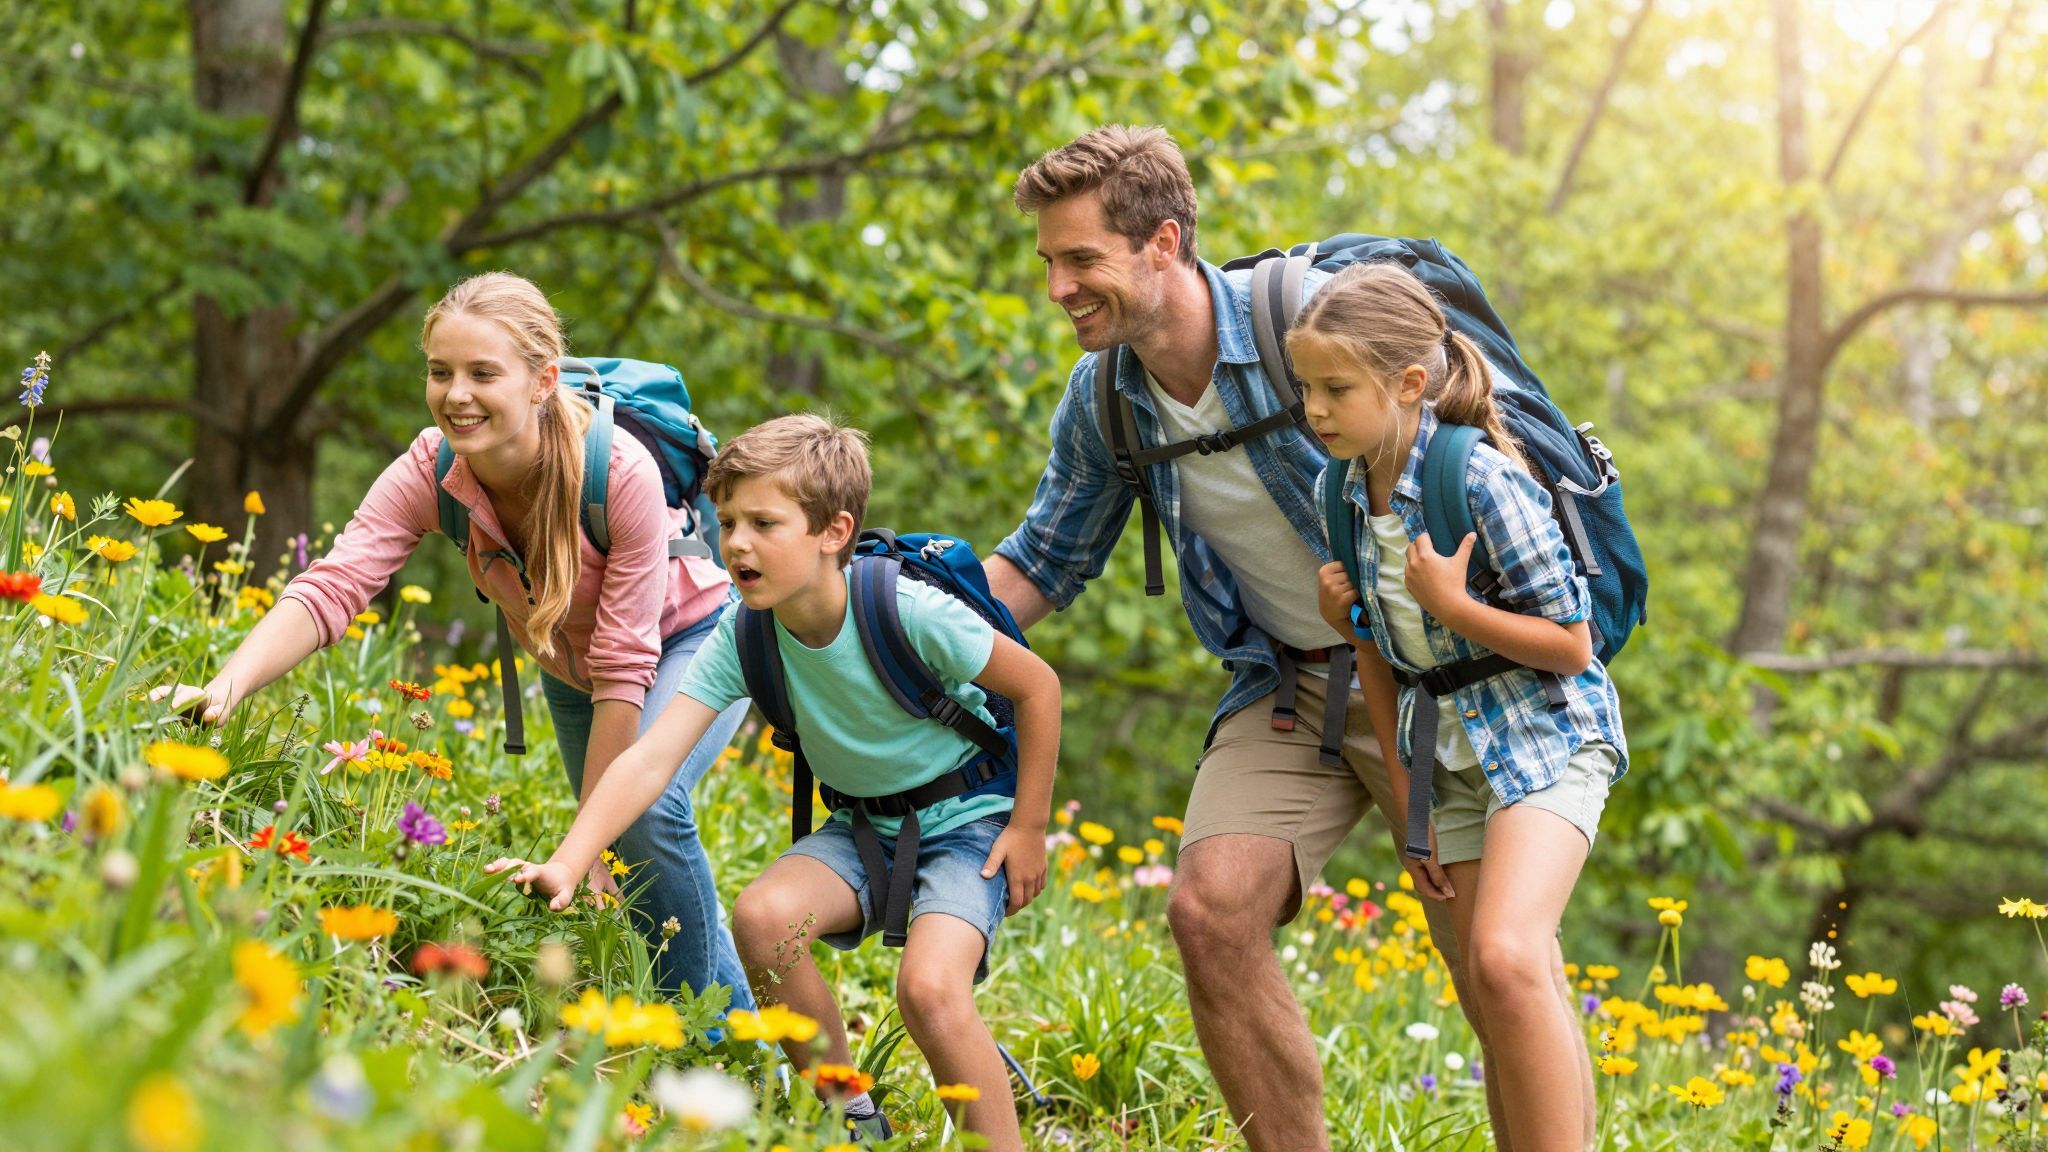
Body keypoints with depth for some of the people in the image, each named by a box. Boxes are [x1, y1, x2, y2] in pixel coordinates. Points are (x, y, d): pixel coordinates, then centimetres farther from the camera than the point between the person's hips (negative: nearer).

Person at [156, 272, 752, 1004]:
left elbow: (624, 668, -34)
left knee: (647, 803, -29)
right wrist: (226, 687, -55)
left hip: (692, 634, -5)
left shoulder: (620, 471, -38)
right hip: (570, 656, 5)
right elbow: (329, 588, -36)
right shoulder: (429, 472, -27)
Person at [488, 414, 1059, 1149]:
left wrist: (1030, 829, -8)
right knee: (763, 916, -23)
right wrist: (566, 865, -39)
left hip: (968, 819, -5)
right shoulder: (744, 637, -16)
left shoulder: (913, 614, -27)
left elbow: (1038, 685, -13)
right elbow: (649, 759, -25)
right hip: (863, 826, 5)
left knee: (929, 987, -30)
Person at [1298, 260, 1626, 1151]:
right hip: (1448, 747, 7)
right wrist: (1404, 791, 11)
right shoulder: (1348, 491, 1)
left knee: (1506, 960, -27)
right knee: (1500, 1009, 5)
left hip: (1547, 737, -7)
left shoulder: (1484, 482, -20)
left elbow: (1572, 646, -15)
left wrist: (1449, 603, -23)